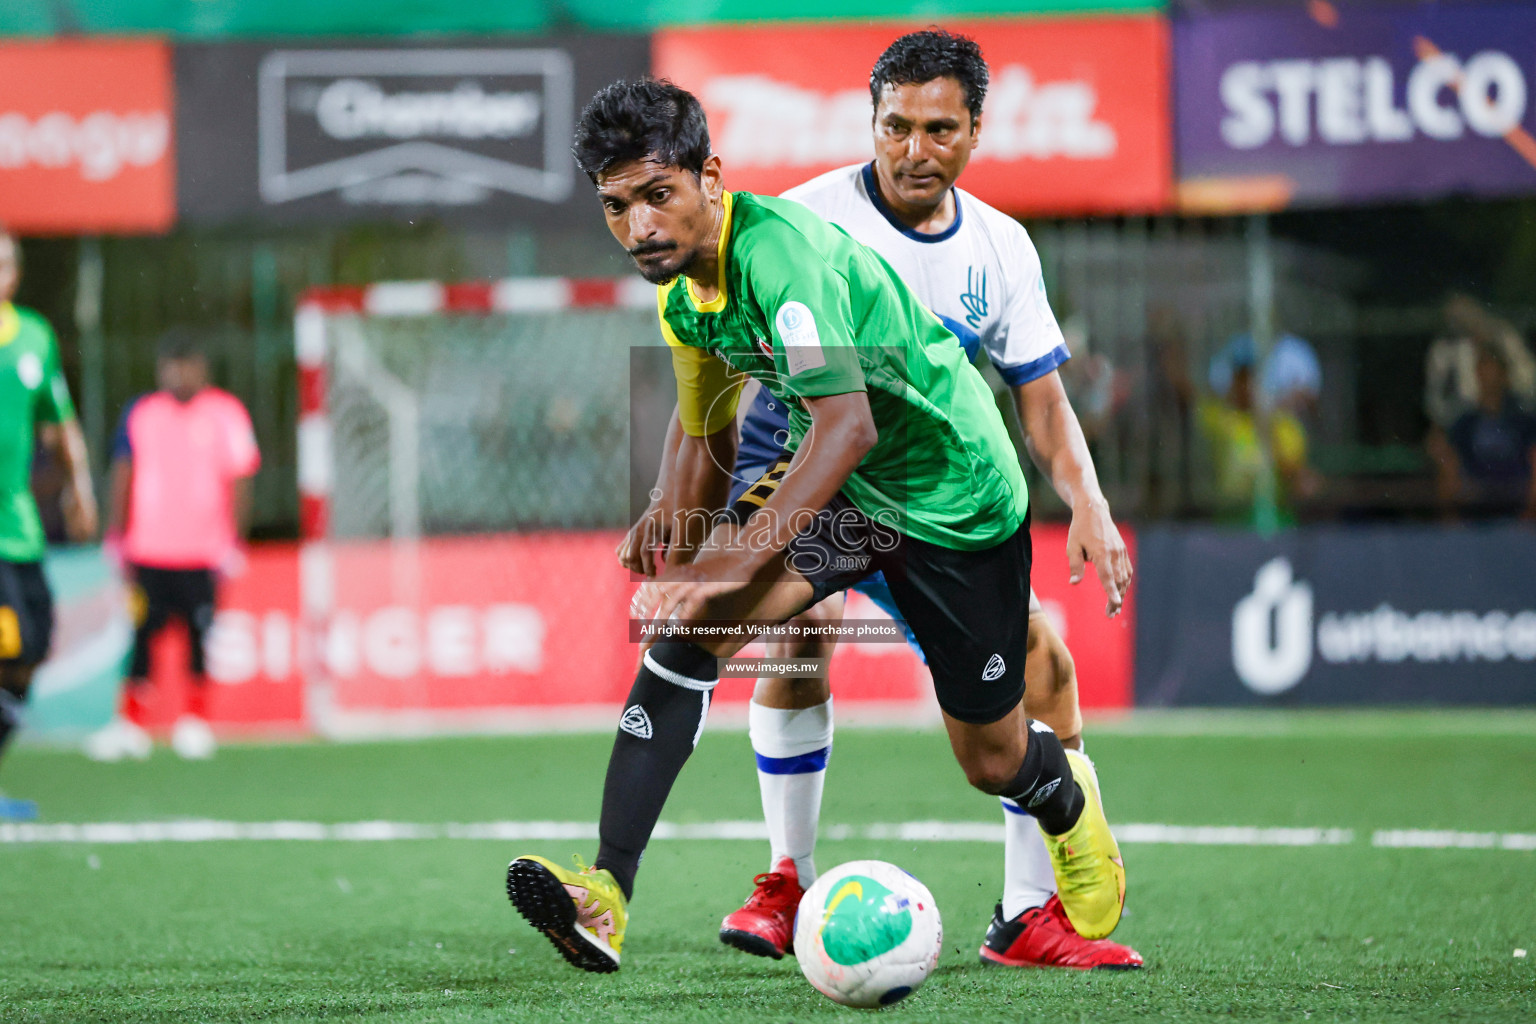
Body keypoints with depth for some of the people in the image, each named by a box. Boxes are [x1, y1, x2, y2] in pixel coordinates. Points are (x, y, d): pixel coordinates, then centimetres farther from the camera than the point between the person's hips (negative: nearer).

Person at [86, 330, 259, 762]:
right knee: (141, 632, -1)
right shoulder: (140, 414, 8)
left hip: (203, 552, -2)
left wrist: (232, 544, -2)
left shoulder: (226, 414, 1)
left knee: (200, 634, 0)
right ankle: (130, 723, 5)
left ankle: (195, 721, 13)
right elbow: (123, 478, 12)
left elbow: (238, 482, 2)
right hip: (148, 548, 2)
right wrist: (117, 542, 8)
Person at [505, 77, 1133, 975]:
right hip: (835, 486, 6)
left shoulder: (780, 253, -31)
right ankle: (609, 895, -29)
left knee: (992, 759, 7)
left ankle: (1071, 807, 47)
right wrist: (676, 572, 15)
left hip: (956, 490, -6)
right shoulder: (682, 292, -3)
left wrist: (724, 567, -45)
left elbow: (850, 427, -40)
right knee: (688, 625, -22)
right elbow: (706, 442, 14)